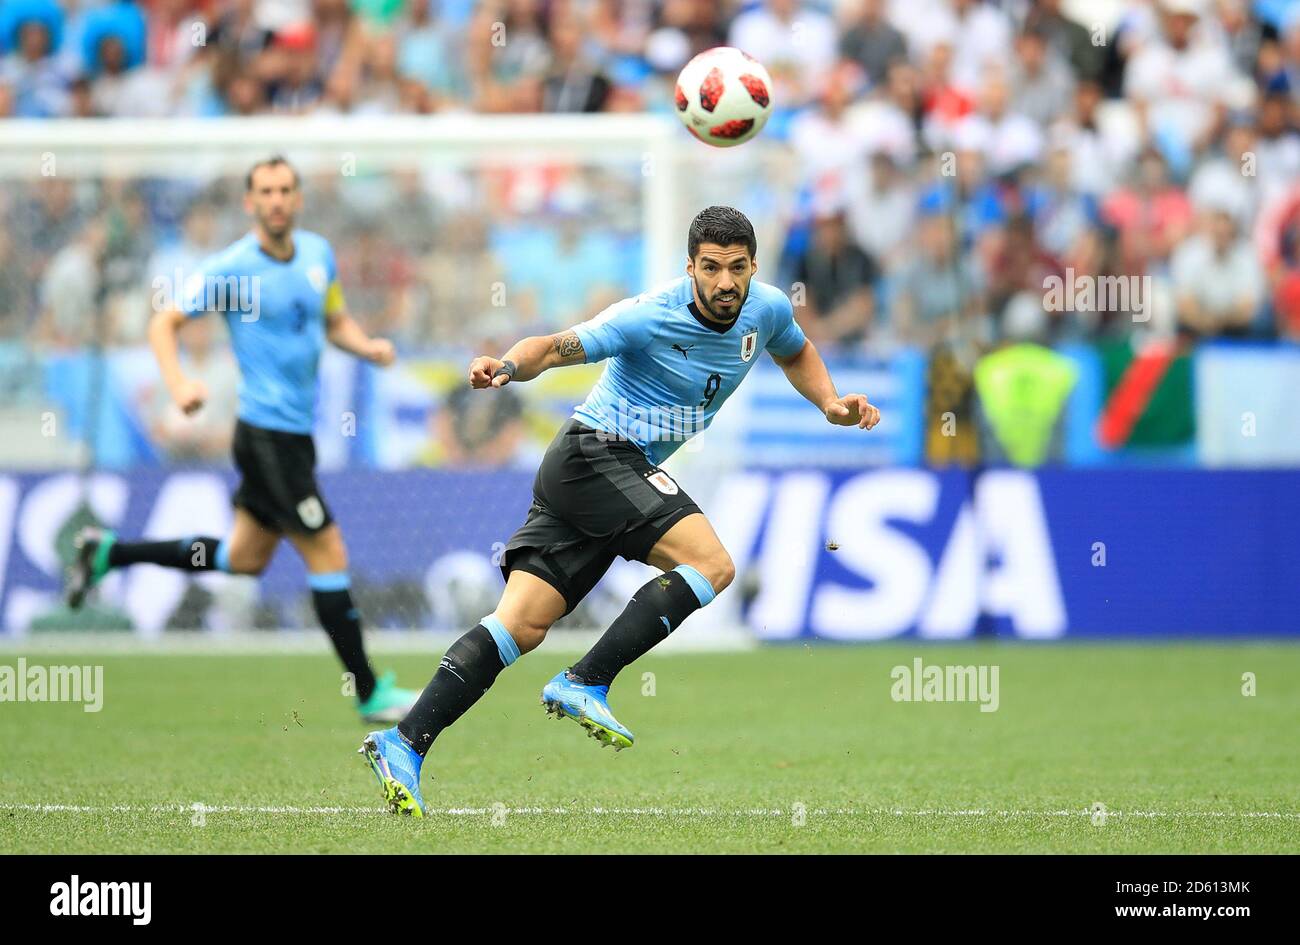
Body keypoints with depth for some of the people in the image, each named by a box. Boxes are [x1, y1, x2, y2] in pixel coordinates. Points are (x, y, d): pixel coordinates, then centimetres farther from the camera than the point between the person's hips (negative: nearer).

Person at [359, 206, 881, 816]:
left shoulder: (767, 310, 6)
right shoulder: (650, 318, -17)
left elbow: (796, 353, 28)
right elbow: (557, 346, -20)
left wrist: (830, 403, 10)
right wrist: (510, 365, -41)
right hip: (596, 453, -7)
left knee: (524, 627, -3)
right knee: (712, 564, -22)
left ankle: (403, 744, -9)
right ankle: (584, 684, -21)